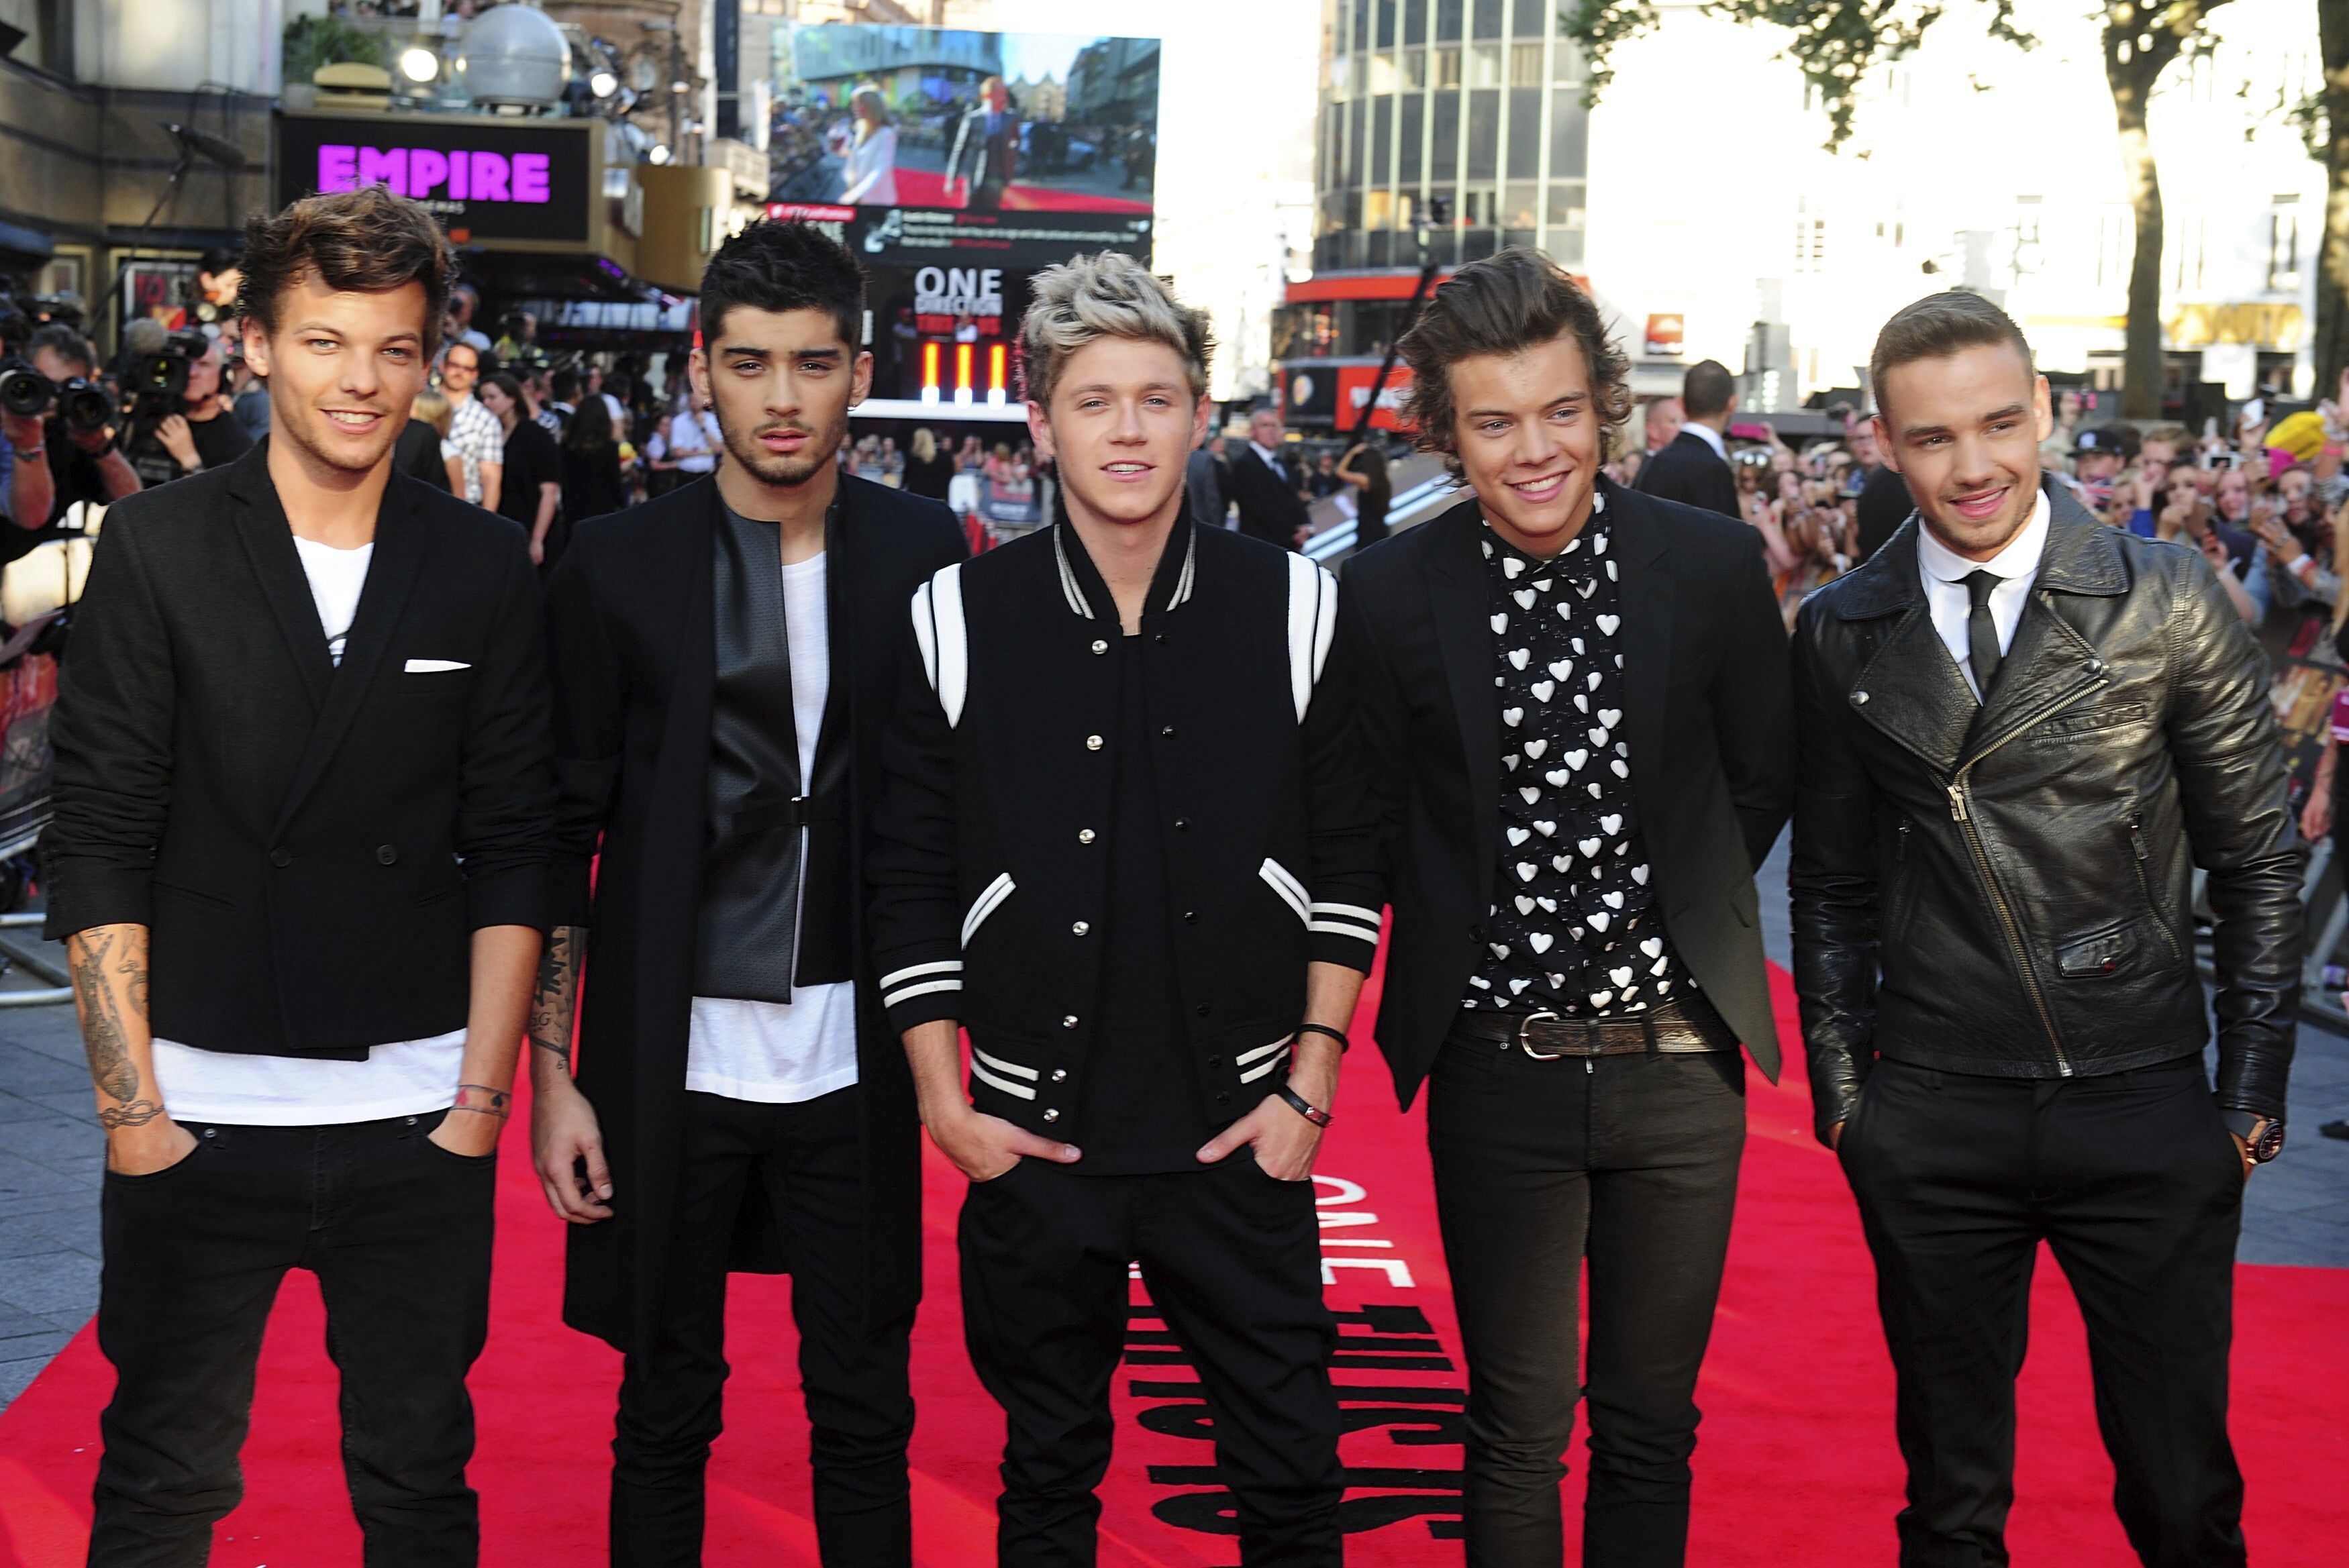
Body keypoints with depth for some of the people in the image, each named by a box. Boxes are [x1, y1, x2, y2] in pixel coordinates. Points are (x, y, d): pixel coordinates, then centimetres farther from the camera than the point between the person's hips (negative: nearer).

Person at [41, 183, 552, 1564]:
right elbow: (101, 842, -3)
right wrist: (131, 1103, -7)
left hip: (418, 1124, 2)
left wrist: (481, 1099, -1)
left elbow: (511, 851, 4)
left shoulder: (485, 569, 4)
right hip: (198, 1111, -1)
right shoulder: (158, 548, -1)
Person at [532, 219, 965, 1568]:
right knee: (668, 1407, 10)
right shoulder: (619, 567, -2)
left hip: (854, 1056, 1)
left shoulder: (924, 553, 1)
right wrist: (554, 1075, -2)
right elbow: (563, 835, 1)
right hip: (671, 1059, -1)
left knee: (866, 1407, 9)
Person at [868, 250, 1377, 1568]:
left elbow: (1346, 864, 3)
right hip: (1035, 1141, 0)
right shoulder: (961, 620, -2)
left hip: (1240, 1132, 0)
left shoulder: (1292, 607, -1)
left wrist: (1311, 1083, -2)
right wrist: (945, 1103, -2)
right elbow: (911, 880, 2)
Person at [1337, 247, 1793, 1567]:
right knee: (1517, 1432, 9)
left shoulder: (1717, 566, -4)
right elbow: (1377, 824, 5)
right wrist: (1460, 940, 1)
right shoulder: (1393, 594, -6)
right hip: (1498, 1073, -1)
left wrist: (1677, 904, 6)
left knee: (1653, 1424, 13)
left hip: (1679, 1061, 1)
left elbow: (1761, 780, 10)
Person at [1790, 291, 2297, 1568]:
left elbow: (2256, 861, 1)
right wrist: (1841, 1086, 5)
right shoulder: (1841, 636, 2)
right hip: (1932, 1119, 1)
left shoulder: (2168, 600, -4)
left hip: (2146, 1113, -1)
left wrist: (2253, 1093, -1)